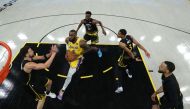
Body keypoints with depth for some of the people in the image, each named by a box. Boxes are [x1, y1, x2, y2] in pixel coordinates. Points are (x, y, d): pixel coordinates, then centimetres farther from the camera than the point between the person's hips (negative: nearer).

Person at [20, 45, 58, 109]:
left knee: (49, 82, 26)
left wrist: (50, 53, -27)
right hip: (32, 83, -9)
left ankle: (47, 93, 57)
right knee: (42, 98, 3)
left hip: (36, 77, 9)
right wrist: (54, 53, -43)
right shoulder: (28, 65, -41)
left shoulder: (29, 58, -13)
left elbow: (42, 57, -6)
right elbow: (46, 65, -47)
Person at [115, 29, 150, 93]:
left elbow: (129, 52, -27)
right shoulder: (129, 37, -11)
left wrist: (134, 58, -10)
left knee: (117, 69, 9)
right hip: (131, 57, 7)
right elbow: (138, 44, -10)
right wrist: (145, 51, -4)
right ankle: (130, 74, 68)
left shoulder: (121, 43, -31)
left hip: (125, 58, -7)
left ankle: (119, 87, 2)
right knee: (130, 63, 39)